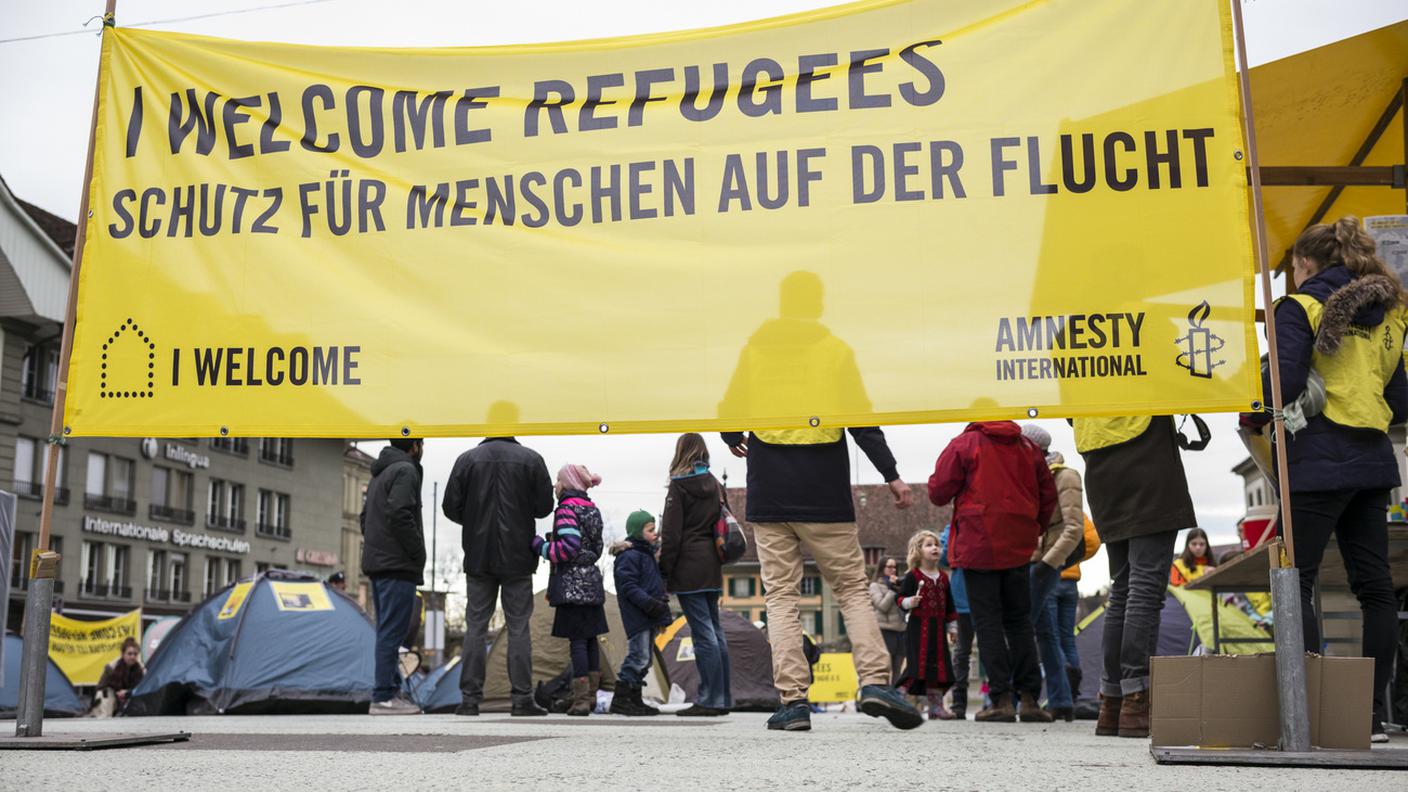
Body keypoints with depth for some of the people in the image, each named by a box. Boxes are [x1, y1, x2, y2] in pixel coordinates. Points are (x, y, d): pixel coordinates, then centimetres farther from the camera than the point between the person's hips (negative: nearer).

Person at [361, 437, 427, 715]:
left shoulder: (379, 474, 21)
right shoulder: (405, 471, -9)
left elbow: (366, 518, 24)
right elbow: (400, 515, -20)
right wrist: (418, 554, -13)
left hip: (376, 563, 10)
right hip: (397, 566, -10)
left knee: (388, 630, 12)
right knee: (393, 630, -9)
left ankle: (391, 691, 16)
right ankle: (384, 697, -10)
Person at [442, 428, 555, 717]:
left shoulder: (467, 459, -1)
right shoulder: (530, 459, -5)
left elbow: (451, 507, -1)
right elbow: (544, 505, -4)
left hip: (478, 557, 1)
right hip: (517, 558, -1)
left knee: (475, 626, 7)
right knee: (518, 628, 3)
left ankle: (470, 698, 5)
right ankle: (522, 699, 1)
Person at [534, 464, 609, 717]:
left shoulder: (567, 509, -12)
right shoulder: (592, 509, 14)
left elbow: (568, 548, -21)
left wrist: (539, 544, -8)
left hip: (572, 585, -8)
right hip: (592, 582, 8)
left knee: (577, 640, -8)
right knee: (590, 639, 11)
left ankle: (581, 699, -9)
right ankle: (591, 695, 18)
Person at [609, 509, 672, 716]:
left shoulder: (647, 554, 20)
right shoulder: (628, 556, -12)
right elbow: (628, 586, -20)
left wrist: (661, 604, 19)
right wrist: (650, 603, -26)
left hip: (648, 618, 10)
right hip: (637, 617, -10)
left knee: (645, 658, 12)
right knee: (639, 656, -13)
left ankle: (634, 700, 17)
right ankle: (620, 699, -8)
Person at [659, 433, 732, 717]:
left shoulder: (679, 485, -5)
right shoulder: (715, 484, 14)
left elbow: (671, 533, -10)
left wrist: (664, 570, -6)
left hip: (688, 566, -7)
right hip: (712, 565, 7)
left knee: (703, 632, -8)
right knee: (715, 630, 11)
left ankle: (710, 700, -7)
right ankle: (723, 698, 14)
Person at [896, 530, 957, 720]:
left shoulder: (943, 577, 13)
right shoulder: (913, 576, -4)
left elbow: (949, 604, 19)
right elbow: (901, 598, -4)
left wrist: (951, 626, 18)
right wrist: (909, 602, -25)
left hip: (938, 628, 6)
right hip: (919, 626, -6)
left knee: (939, 664, 6)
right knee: (917, 664, -12)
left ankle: (936, 706, 13)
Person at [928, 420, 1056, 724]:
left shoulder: (964, 444, -3)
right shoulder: (1029, 448, 10)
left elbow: (938, 491, -5)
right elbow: (1048, 497, 12)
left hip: (978, 545, -4)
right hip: (1019, 548, 4)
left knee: (987, 621, 0)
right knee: (1019, 620, 11)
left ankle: (1002, 698, -6)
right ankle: (1029, 697, 6)